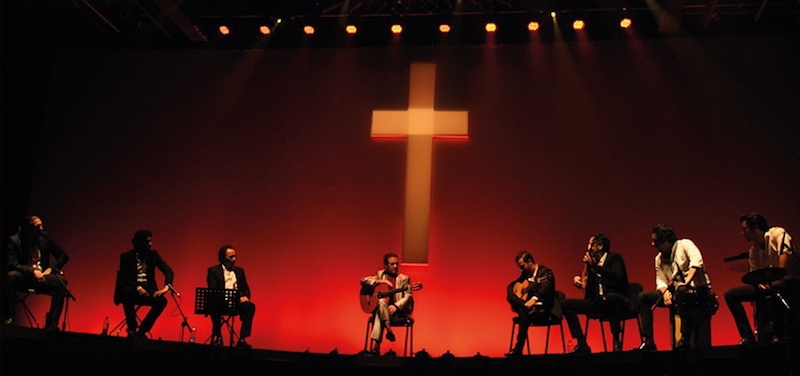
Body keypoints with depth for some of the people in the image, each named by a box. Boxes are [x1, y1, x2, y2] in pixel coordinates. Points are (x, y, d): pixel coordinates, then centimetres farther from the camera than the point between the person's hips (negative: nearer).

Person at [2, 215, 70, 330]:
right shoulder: (14, 241, -4)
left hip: (41, 277, 3)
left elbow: (63, 256, 11)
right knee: (11, 276, -36)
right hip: (23, 278, -3)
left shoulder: (45, 237, 6)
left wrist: (50, 269, -5)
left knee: (61, 282, -27)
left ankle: (51, 324, -26)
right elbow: (13, 264, -15)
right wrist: (32, 271, -26)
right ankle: (8, 318, -26)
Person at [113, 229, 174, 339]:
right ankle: (132, 329, -22)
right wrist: (138, 288, -26)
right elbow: (124, 278, -10)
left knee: (162, 300, -27)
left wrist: (166, 287, -20)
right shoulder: (126, 256, 0)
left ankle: (142, 331, -13)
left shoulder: (153, 254, 7)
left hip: (147, 290, 2)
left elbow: (168, 271, -1)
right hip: (132, 290, -2)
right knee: (127, 292, -37)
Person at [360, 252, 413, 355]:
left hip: (398, 311, -2)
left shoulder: (404, 278, 5)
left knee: (379, 314, -33)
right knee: (381, 301, -34)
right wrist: (380, 281, -11)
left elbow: (408, 296, -6)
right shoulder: (380, 274, 13)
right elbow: (363, 281, 5)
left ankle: (375, 345, -38)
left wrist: (396, 306, -23)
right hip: (381, 309, 2)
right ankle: (389, 330, -39)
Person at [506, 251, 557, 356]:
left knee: (523, 311, -36)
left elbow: (545, 287, -24)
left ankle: (519, 348, -34)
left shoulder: (545, 272, -3)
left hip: (544, 308, -6)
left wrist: (534, 299, -43)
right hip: (531, 307, 6)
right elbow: (510, 286, 13)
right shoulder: (525, 274, 17)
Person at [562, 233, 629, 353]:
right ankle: (582, 344, -9)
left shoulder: (614, 257, -1)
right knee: (566, 304, -5)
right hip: (598, 302, 7)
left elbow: (618, 277, -21)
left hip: (615, 299, -7)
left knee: (610, 297, -41)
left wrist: (596, 266, -22)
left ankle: (617, 341, -28)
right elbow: (586, 285, 24)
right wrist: (577, 279, 2)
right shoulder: (593, 262, 16)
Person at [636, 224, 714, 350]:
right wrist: (665, 292, -19)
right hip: (676, 294, 6)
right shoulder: (659, 259, 13)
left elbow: (697, 261, -24)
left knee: (682, 292, -40)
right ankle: (648, 342, -14)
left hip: (697, 290, -6)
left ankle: (685, 340, -31)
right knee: (643, 297, -8)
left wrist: (686, 282, -35)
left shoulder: (685, 244, -5)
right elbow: (661, 280, 4)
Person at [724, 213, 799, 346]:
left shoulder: (777, 233, -6)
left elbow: (786, 251, -25)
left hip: (789, 282, -7)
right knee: (730, 294, -3)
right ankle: (748, 337, -9)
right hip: (767, 285, 8)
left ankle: (777, 335, -25)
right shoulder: (753, 251, 14)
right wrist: (758, 282, -8)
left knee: (774, 287, -42)